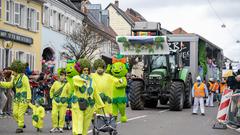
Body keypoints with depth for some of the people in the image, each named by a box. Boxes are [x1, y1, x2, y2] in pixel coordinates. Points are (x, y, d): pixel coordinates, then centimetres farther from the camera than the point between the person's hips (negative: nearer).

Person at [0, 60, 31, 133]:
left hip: (24, 98, -7)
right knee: (15, 113, 3)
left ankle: (20, 128, 3)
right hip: (17, 98, 8)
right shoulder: (15, 78, 7)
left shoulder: (24, 77, -16)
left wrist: (29, 98, -21)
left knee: (20, 113, -7)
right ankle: (21, 124, 21)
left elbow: (28, 88, -16)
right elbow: (10, 85, 20)